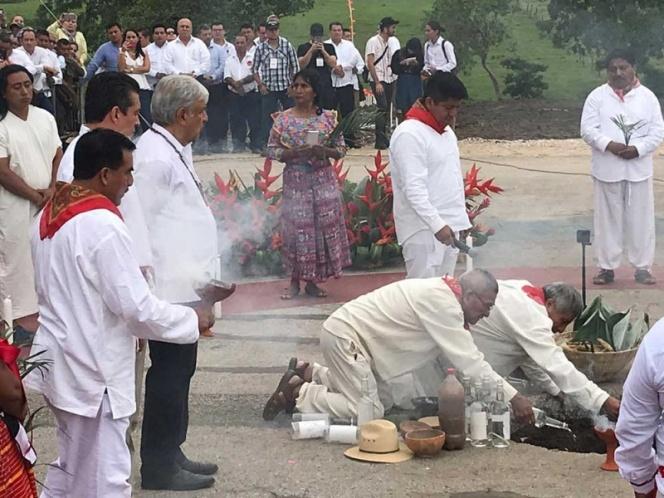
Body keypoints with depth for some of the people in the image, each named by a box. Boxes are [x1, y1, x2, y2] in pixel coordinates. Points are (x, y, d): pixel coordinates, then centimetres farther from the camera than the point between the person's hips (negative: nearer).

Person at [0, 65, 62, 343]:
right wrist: (34, 196, -12)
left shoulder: (45, 118, 6)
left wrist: (52, 190, -7)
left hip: (49, 203, 5)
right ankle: (24, 317, 7)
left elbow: (59, 155, 7)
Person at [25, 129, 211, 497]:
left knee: (71, 468, 22)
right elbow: (138, 308, -21)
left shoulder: (49, 216, 7)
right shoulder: (103, 226, -21)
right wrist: (193, 319, -5)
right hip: (93, 372, -9)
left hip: (62, 365, 9)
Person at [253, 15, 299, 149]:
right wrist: (260, 84, -2)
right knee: (267, 118, 0)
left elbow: (295, 66, 4)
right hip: (268, 89, 0)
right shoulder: (261, 48, 4)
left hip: (286, 88, 0)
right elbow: (255, 69, 9)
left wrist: (292, 84, -3)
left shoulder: (287, 45, 2)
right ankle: (264, 145, 6)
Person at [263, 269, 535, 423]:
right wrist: (512, 397, -21)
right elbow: (468, 361, -24)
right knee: (369, 412, -11)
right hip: (344, 336, -10)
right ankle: (297, 393, -1)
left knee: (384, 400, 15)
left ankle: (308, 373, 20)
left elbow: (463, 358, 13)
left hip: (350, 333, 10)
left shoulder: (442, 295, 7)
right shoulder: (441, 303, -24)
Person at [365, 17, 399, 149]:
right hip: (379, 80, -8)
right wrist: (377, 83, -17)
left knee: (386, 109, 8)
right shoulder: (373, 42, -8)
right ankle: (380, 140, -12)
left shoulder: (389, 42, 16)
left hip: (389, 79, 8)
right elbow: (370, 64, -13)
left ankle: (384, 138, 15)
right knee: (382, 108, -14)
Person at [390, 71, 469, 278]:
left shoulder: (447, 131, 14)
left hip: (448, 225, 9)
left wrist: (460, 221, 18)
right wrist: (437, 224, -28)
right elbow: (414, 188, -23)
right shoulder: (410, 134, -16)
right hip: (423, 230, -9)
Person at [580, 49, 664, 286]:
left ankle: (642, 267, 15)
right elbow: (588, 129, -5)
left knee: (640, 219, 5)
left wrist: (638, 148, -15)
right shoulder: (597, 96, 0)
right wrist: (609, 145, -20)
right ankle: (606, 267, 15)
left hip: (639, 169, 1)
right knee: (607, 219, 6)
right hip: (607, 169, -1)